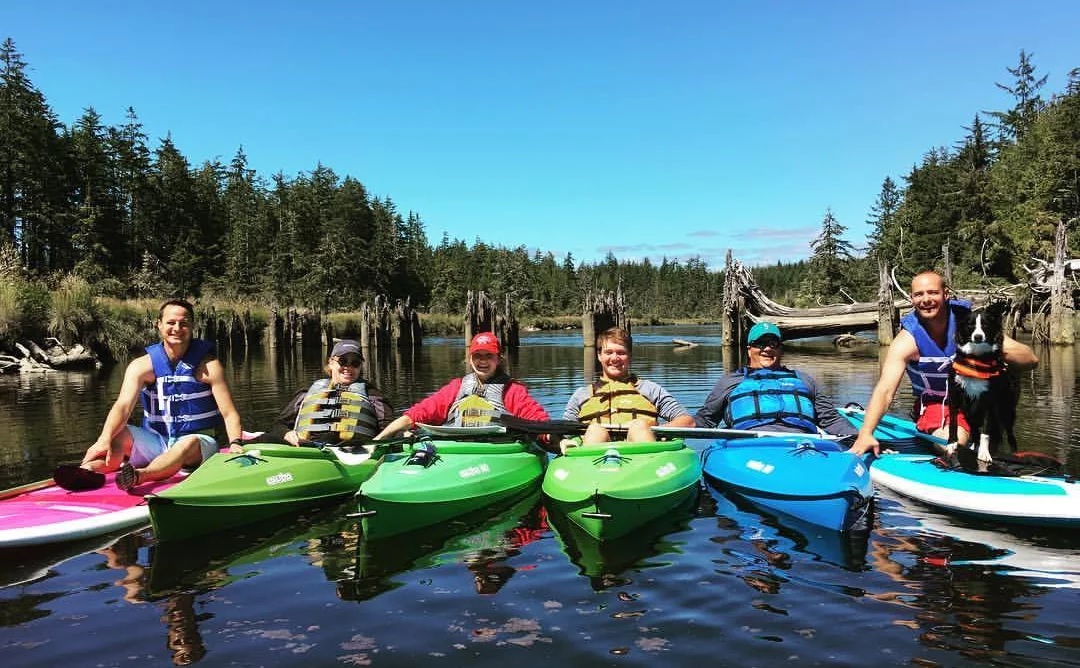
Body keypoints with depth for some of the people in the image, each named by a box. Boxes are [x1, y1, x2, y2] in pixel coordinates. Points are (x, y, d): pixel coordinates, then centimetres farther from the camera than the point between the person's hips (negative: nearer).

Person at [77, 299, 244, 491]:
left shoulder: (208, 366, -6)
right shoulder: (142, 365, -2)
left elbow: (229, 414, -10)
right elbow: (123, 405, -17)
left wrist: (235, 445, -30)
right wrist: (104, 439, -37)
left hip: (198, 442, -3)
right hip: (156, 444, 3)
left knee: (190, 443, -36)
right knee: (119, 433, -23)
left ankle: (140, 475, -61)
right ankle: (85, 472, -51)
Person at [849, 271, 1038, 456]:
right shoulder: (907, 341, -19)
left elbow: (1030, 359, -13)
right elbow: (885, 390, -31)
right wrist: (865, 434, -47)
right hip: (935, 405, -5)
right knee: (953, 444, -28)